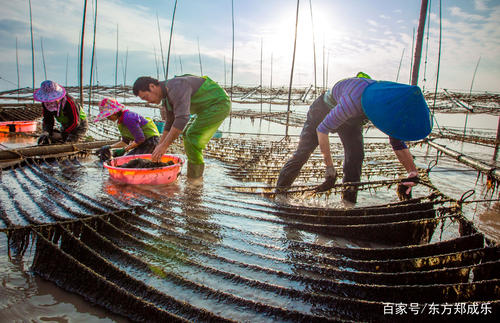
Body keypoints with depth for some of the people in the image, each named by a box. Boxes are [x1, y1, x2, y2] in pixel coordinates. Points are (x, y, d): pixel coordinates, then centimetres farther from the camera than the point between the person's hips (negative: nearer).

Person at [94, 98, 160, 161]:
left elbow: (140, 139, -23)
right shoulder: (120, 121, 9)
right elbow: (125, 141, 15)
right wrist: (109, 147, 7)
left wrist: (124, 149, -15)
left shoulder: (128, 118, -22)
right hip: (143, 143, 10)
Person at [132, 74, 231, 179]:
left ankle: (195, 179, -4)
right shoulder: (166, 97, 6)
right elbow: (170, 124, 16)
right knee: (187, 134, 15)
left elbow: (182, 119, -36)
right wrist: (159, 147, 11)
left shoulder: (176, 87, -27)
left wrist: (164, 146, -31)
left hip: (219, 104, -10)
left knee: (192, 138, -14)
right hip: (210, 105, 10)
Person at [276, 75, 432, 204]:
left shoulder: (394, 106, -24)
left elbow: (399, 143, -10)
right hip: (324, 110, -5)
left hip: (352, 120, 5)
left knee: (355, 155, -13)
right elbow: (321, 129, -37)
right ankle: (278, 192, 6)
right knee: (302, 153, -8)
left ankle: (349, 202, -1)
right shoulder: (355, 100, -47)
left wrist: (413, 175, -18)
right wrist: (329, 168, -32)